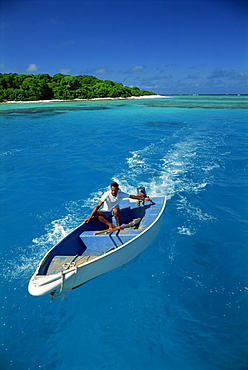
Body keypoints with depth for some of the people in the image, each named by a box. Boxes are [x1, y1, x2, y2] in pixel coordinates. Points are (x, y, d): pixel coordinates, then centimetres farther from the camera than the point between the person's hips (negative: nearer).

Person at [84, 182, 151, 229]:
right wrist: (90, 217, -30)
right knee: (95, 214, -29)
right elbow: (98, 206, -26)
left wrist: (144, 199, 0)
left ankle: (119, 226, -26)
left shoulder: (121, 194, -15)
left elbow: (131, 196, -2)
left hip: (115, 211, 0)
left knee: (115, 209, -37)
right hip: (106, 212, 0)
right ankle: (110, 225, -36)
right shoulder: (107, 194, -24)